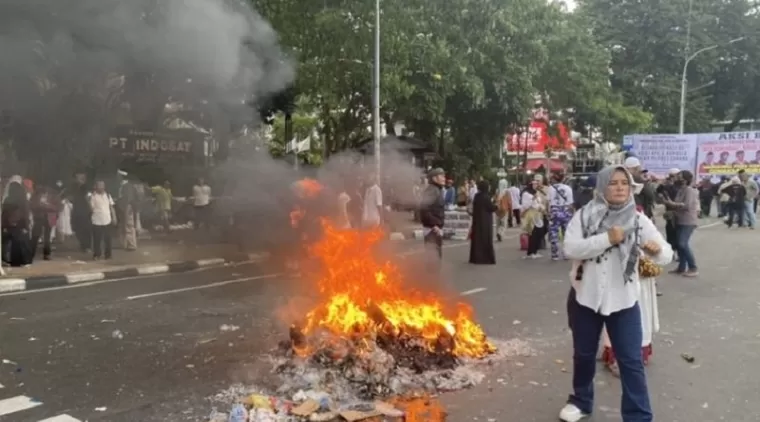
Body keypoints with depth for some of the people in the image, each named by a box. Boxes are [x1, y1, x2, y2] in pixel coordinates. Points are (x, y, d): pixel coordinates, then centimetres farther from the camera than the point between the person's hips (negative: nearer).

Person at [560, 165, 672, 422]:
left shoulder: (639, 220, -4)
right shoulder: (584, 215, -6)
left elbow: (666, 254, -10)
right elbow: (570, 248, -18)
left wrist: (657, 250, -34)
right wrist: (607, 239, -27)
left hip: (623, 301, 0)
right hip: (585, 297, 1)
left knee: (631, 362, 1)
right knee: (584, 355, 18)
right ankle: (581, 401, 39)